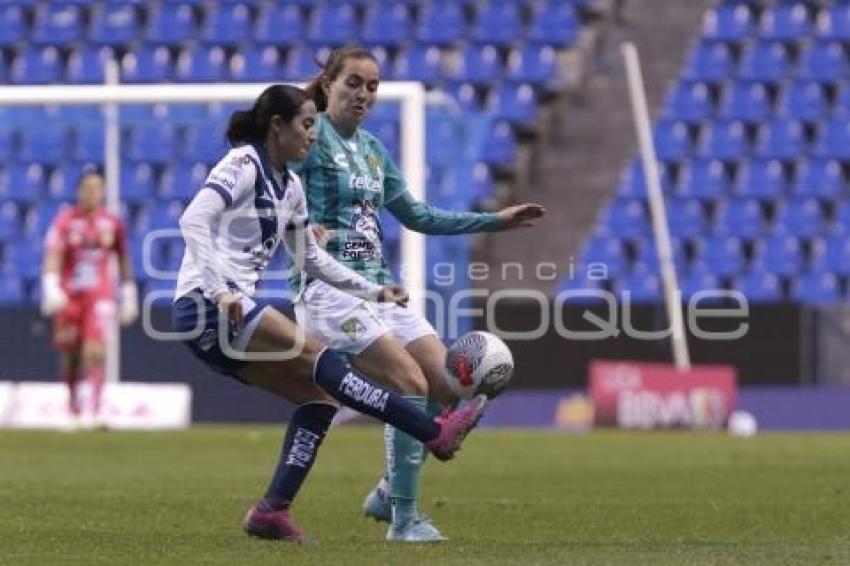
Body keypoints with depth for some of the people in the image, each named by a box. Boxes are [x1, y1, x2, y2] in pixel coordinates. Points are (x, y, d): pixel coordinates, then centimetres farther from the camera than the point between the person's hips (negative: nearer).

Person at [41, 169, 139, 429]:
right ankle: (73, 410, 25)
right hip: (69, 295, 0)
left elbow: (123, 261, 14)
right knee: (70, 356, 7)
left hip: (100, 295, 0)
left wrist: (129, 295, 14)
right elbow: (53, 255, -14)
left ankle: (93, 411, -21)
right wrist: (51, 287, -28)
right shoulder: (65, 221, -3)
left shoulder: (112, 222, 5)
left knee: (96, 352, -15)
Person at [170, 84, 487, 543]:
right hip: (205, 307, -9)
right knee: (318, 357, -20)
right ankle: (435, 432, -25)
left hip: (231, 315, 9)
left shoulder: (289, 186, 18)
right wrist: (219, 291, -31)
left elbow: (310, 258, 29)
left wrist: (372, 291, 22)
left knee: (320, 395, -2)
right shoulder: (242, 165, -8)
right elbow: (193, 220, -22)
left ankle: (272, 510, -4)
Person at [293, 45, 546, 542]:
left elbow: (418, 217, 26)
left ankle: (389, 493, 13)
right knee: (412, 384, -19)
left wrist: (495, 221, 25)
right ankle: (404, 519, -11)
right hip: (329, 289, -8)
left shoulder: (372, 148, 18)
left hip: (379, 287, 8)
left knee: (449, 390, -3)